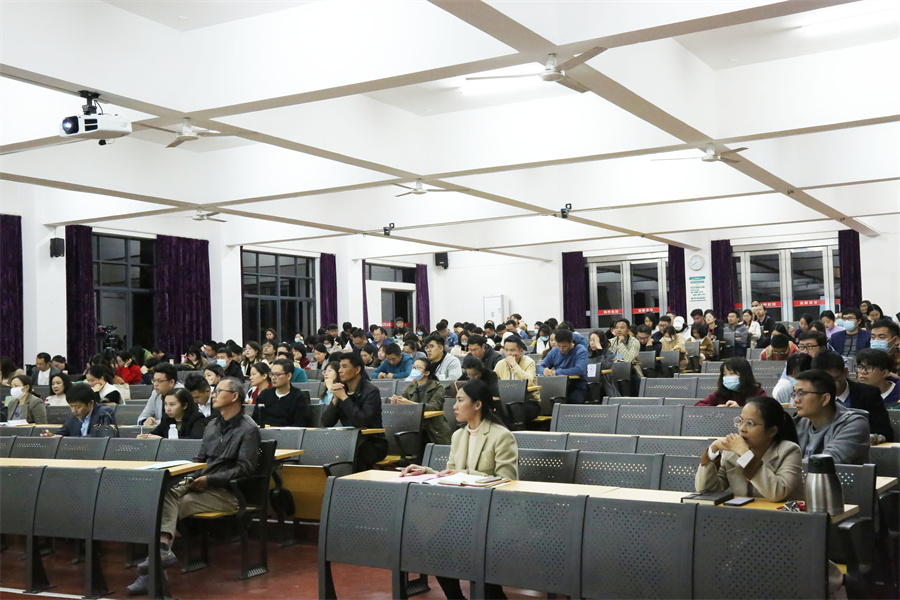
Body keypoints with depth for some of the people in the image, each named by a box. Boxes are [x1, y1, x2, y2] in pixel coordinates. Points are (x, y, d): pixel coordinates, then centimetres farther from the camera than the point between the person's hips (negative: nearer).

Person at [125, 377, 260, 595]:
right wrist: (192, 475, 2)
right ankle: (163, 548, -36)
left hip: (227, 491, -6)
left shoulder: (248, 429, -4)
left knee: (179, 504, -25)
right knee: (167, 493, -22)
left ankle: (162, 552, -26)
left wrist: (209, 480, -16)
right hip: (202, 484, 6)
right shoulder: (212, 425, 21)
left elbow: (244, 469, -12)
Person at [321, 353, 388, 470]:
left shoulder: (371, 391, -10)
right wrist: (335, 400, -10)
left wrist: (344, 398, -17)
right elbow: (326, 423, 4)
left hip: (373, 444, -5)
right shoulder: (341, 390, 8)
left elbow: (362, 422, -25)